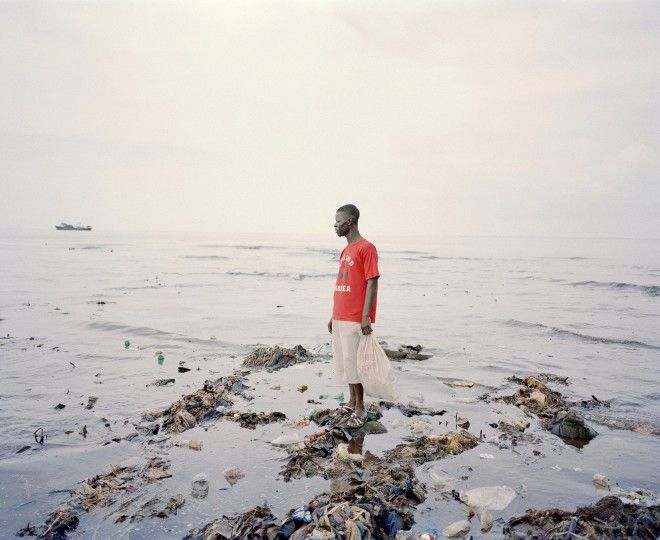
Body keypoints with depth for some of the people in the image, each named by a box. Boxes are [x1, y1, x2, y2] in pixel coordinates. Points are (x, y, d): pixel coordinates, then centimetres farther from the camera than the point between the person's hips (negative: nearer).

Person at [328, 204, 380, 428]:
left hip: (355, 320, -8)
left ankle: (360, 410, 9)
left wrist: (366, 316, -20)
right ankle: (352, 401, 27)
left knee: (353, 364, -3)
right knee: (343, 363, 14)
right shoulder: (345, 251, 16)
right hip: (339, 319, 9)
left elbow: (372, 283, -15)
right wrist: (334, 316, 18)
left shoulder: (366, 248, -10)